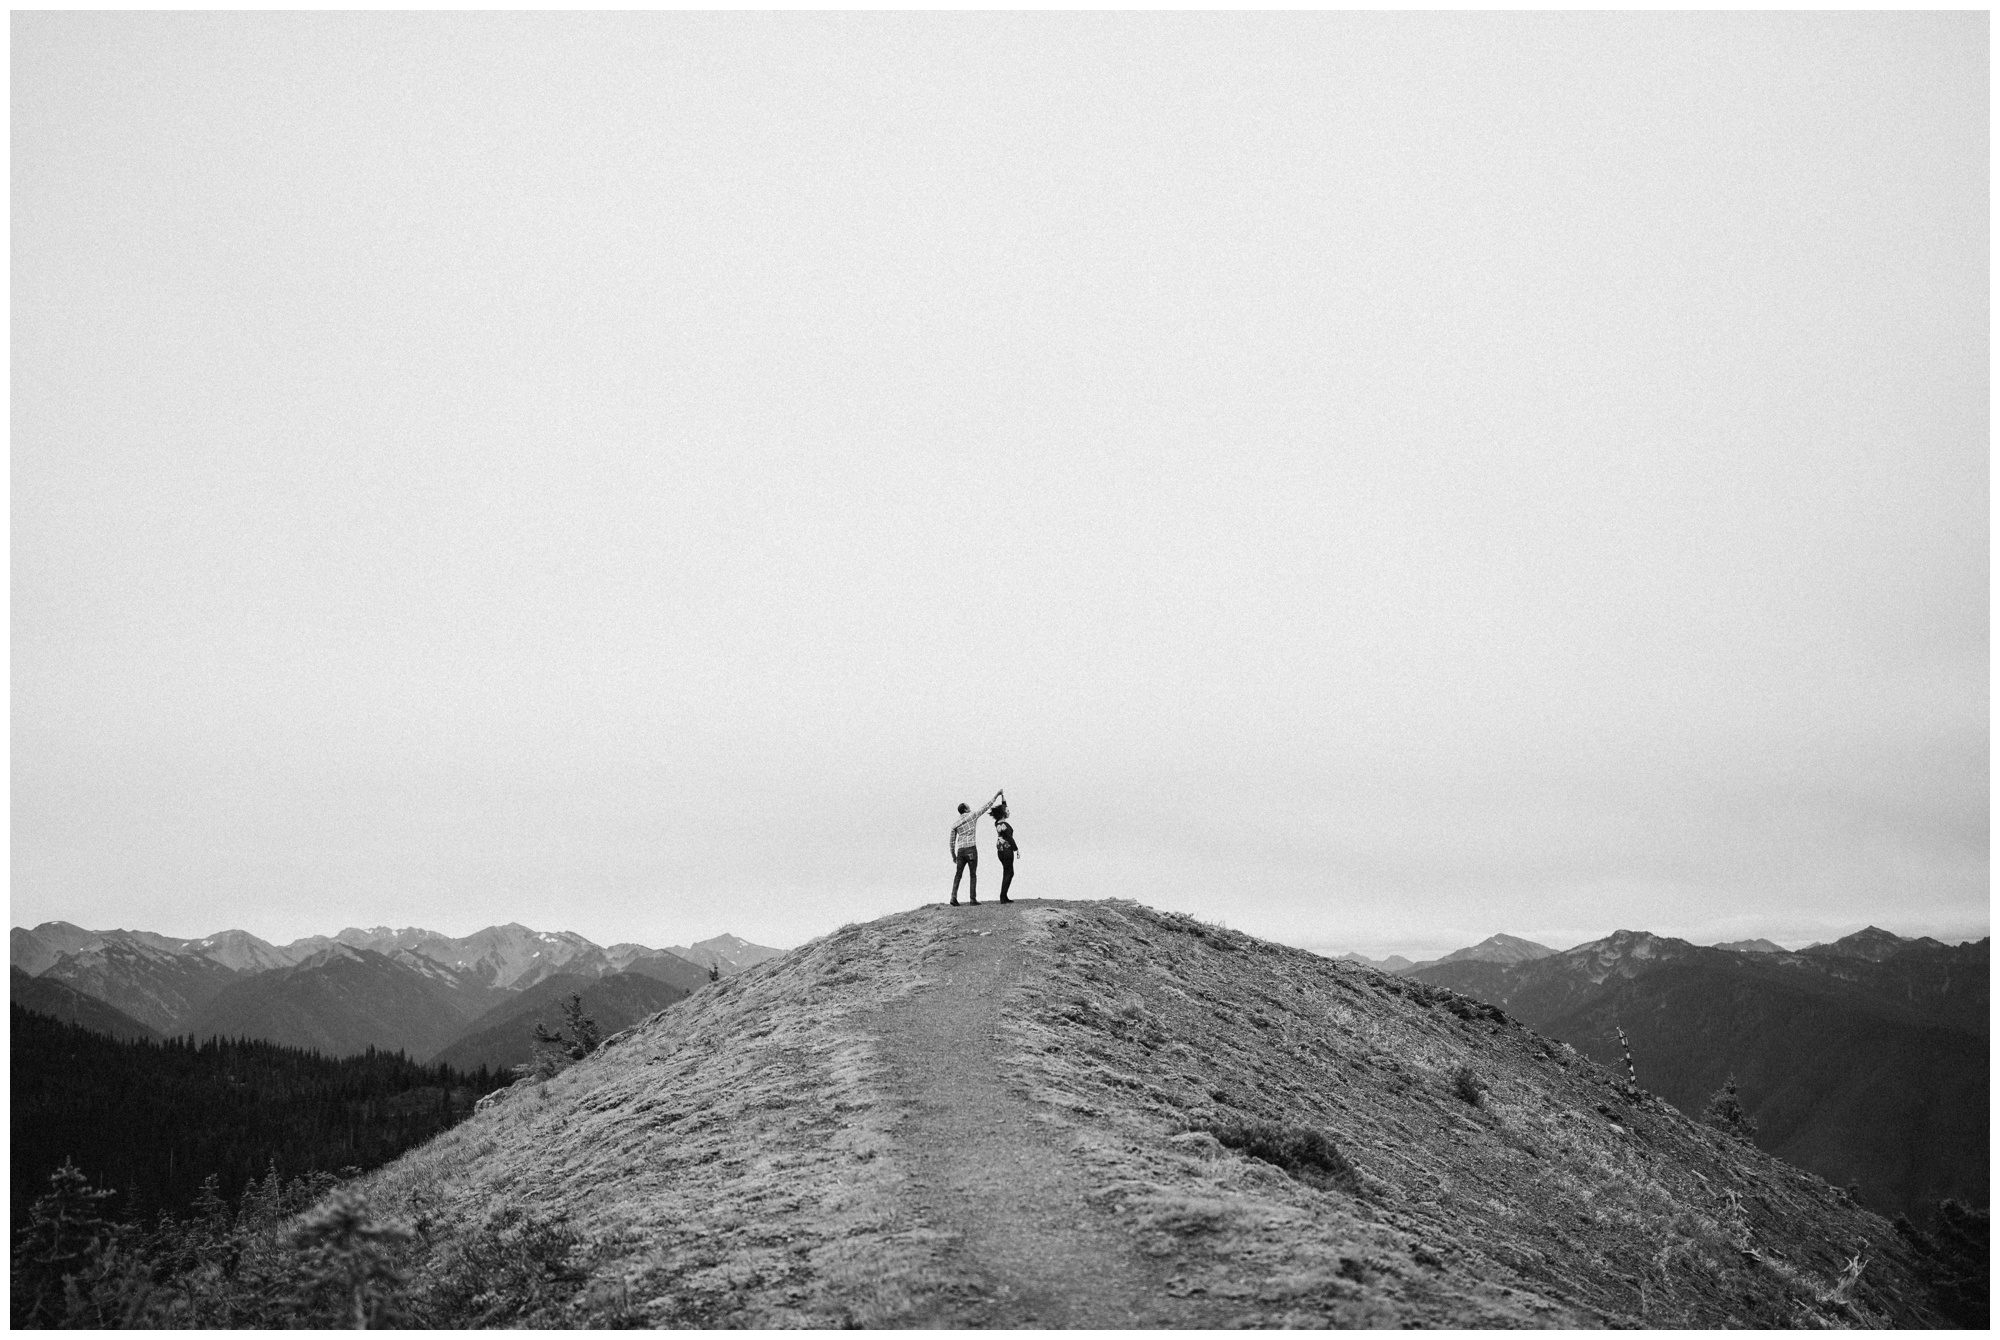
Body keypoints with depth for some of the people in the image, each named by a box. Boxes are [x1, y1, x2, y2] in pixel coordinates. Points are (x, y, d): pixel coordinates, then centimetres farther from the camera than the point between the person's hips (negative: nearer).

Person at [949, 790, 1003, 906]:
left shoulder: (955, 824, 12)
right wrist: (996, 795, 15)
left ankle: (954, 898, -7)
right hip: (971, 850, -3)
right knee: (973, 875, 4)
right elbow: (986, 806, 6)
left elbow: (952, 842, 12)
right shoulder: (972, 815, 2)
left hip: (960, 851, 3)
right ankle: (973, 899, -2)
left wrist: (953, 856, 22)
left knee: (958, 875, 6)